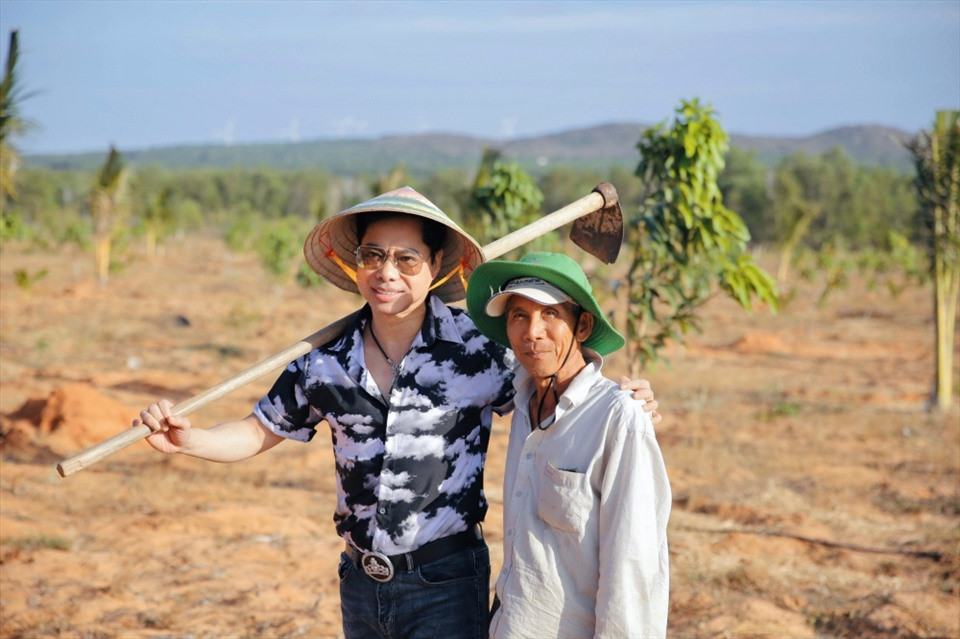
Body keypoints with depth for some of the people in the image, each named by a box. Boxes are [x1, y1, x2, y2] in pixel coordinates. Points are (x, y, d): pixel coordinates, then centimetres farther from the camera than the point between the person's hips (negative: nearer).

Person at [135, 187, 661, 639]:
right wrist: (187, 439, -6)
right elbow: (258, 433, 11)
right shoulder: (326, 361, -1)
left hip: (445, 586, -4)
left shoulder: (477, 349, -10)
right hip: (360, 580, 4)